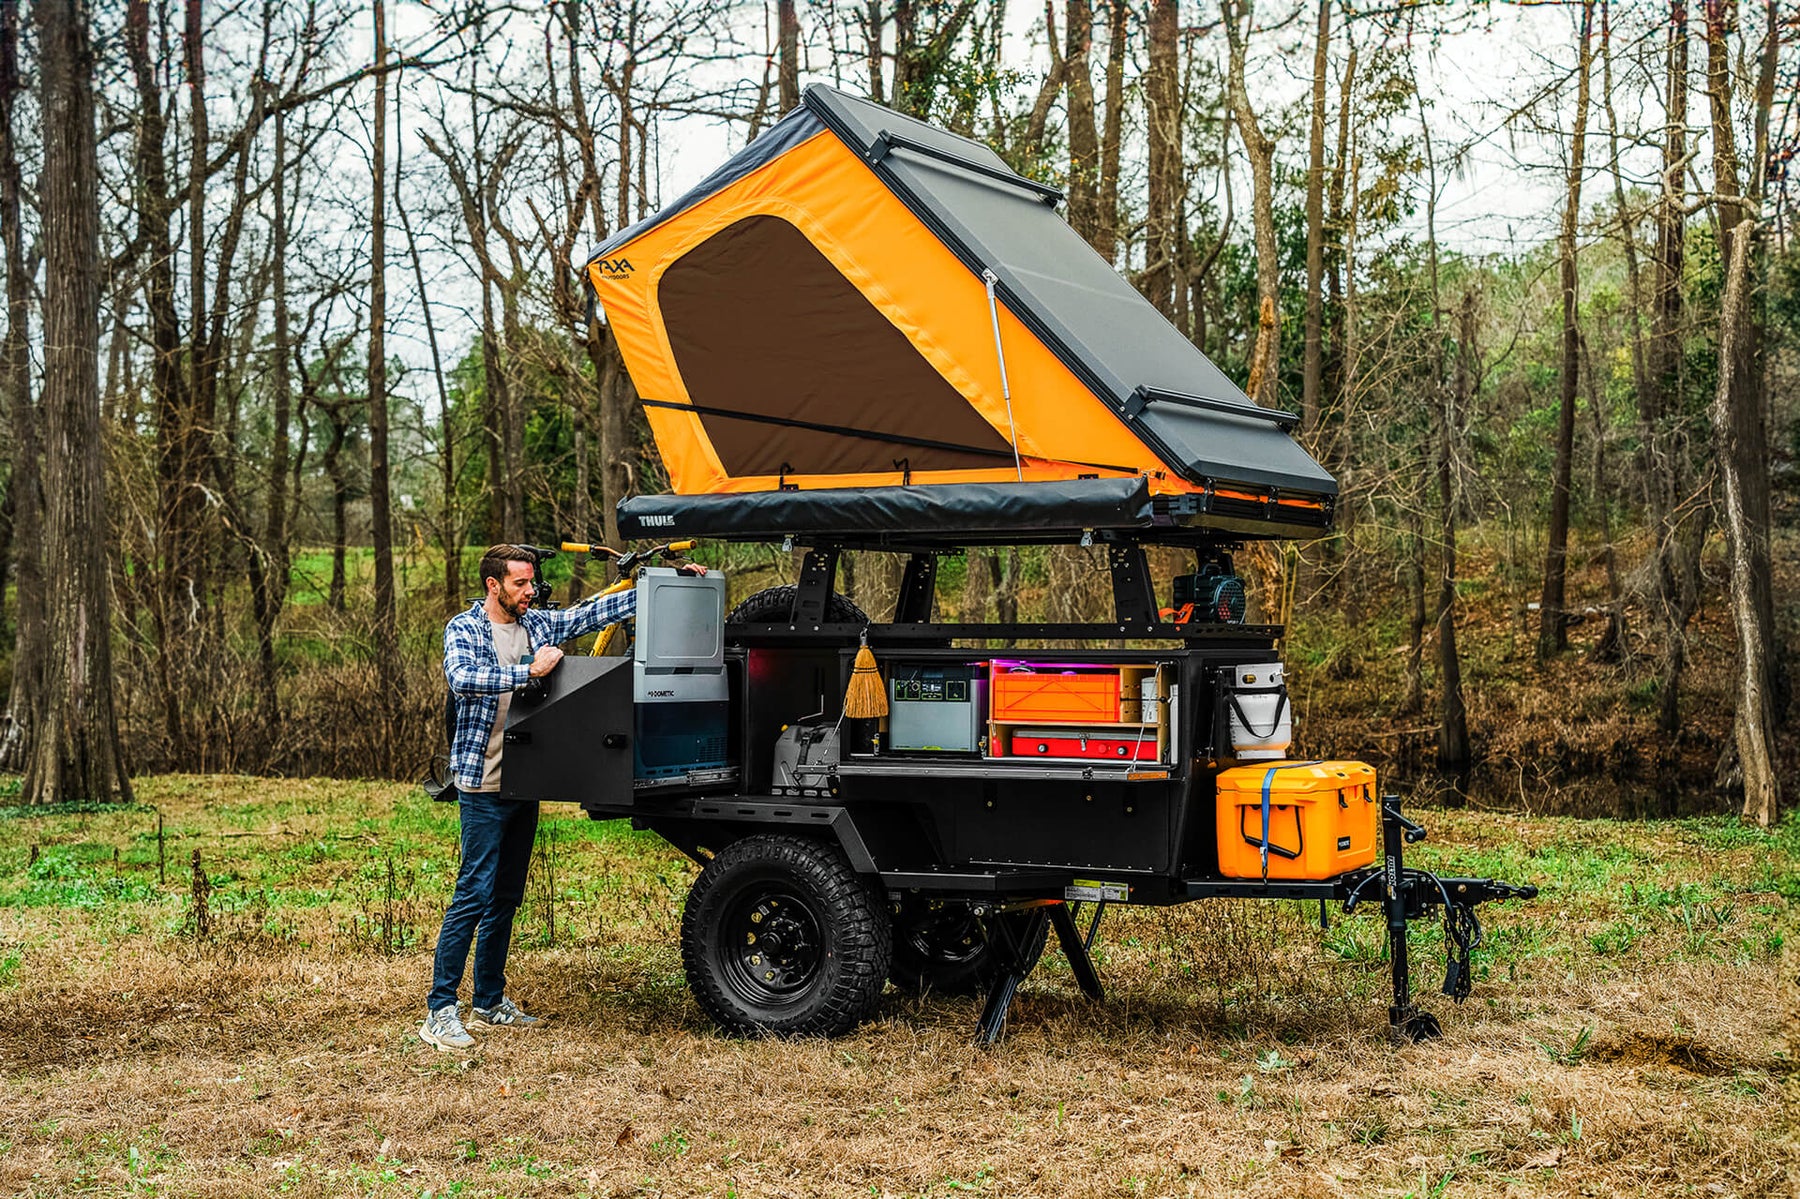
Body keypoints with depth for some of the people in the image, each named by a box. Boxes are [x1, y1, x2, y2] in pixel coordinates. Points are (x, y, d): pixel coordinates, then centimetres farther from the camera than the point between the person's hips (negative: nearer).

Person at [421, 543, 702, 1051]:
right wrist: (529, 671, -25)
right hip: (483, 786, -7)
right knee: (473, 896, -9)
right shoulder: (463, 629, -6)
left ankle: (489, 1003, 23)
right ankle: (439, 1013, -5)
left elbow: (596, 611, 11)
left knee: (506, 898, 13)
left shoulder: (539, 623, 10)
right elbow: (463, 679, -25)